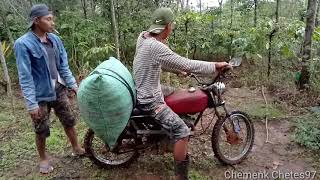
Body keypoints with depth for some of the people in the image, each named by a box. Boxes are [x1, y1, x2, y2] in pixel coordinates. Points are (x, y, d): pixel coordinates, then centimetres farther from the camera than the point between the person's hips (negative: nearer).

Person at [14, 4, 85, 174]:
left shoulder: (55, 39, 2)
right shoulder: (23, 44, -16)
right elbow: (25, 77, -17)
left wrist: (73, 85, 6)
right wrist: (31, 103, -19)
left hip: (59, 90, 5)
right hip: (40, 95, -5)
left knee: (69, 121, 17)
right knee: (41, 130, 11)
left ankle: (76, 149, 37)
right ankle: (43, 159, 34)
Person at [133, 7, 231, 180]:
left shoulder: (144, 38, 2)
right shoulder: (156, 46, -28)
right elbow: (186, 65, -27)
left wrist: (179, 69, 14)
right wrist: (215, 66, -17)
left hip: (143, 91, 10)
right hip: (149, 100, -10)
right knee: (182, 132, -13)